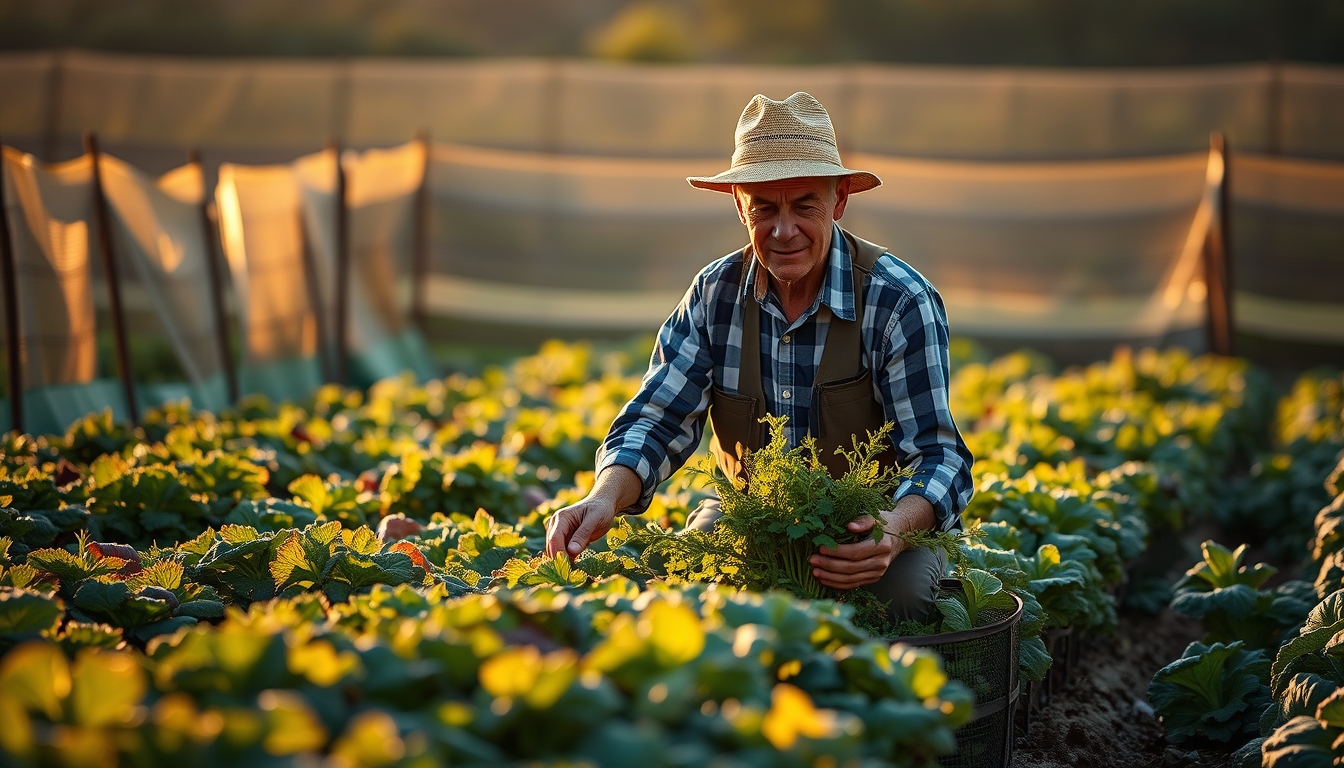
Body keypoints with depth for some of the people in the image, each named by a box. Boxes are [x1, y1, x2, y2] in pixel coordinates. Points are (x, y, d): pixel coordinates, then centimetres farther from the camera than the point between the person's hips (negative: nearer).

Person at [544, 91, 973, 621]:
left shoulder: (901, 302, -16)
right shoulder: (715, 295, -4)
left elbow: (938, 456, -20)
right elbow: (657, 421, -5)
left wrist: (893, 532, -44)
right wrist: (605, 499, -28)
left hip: (875, 527, -3)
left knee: (904, 588, -35)